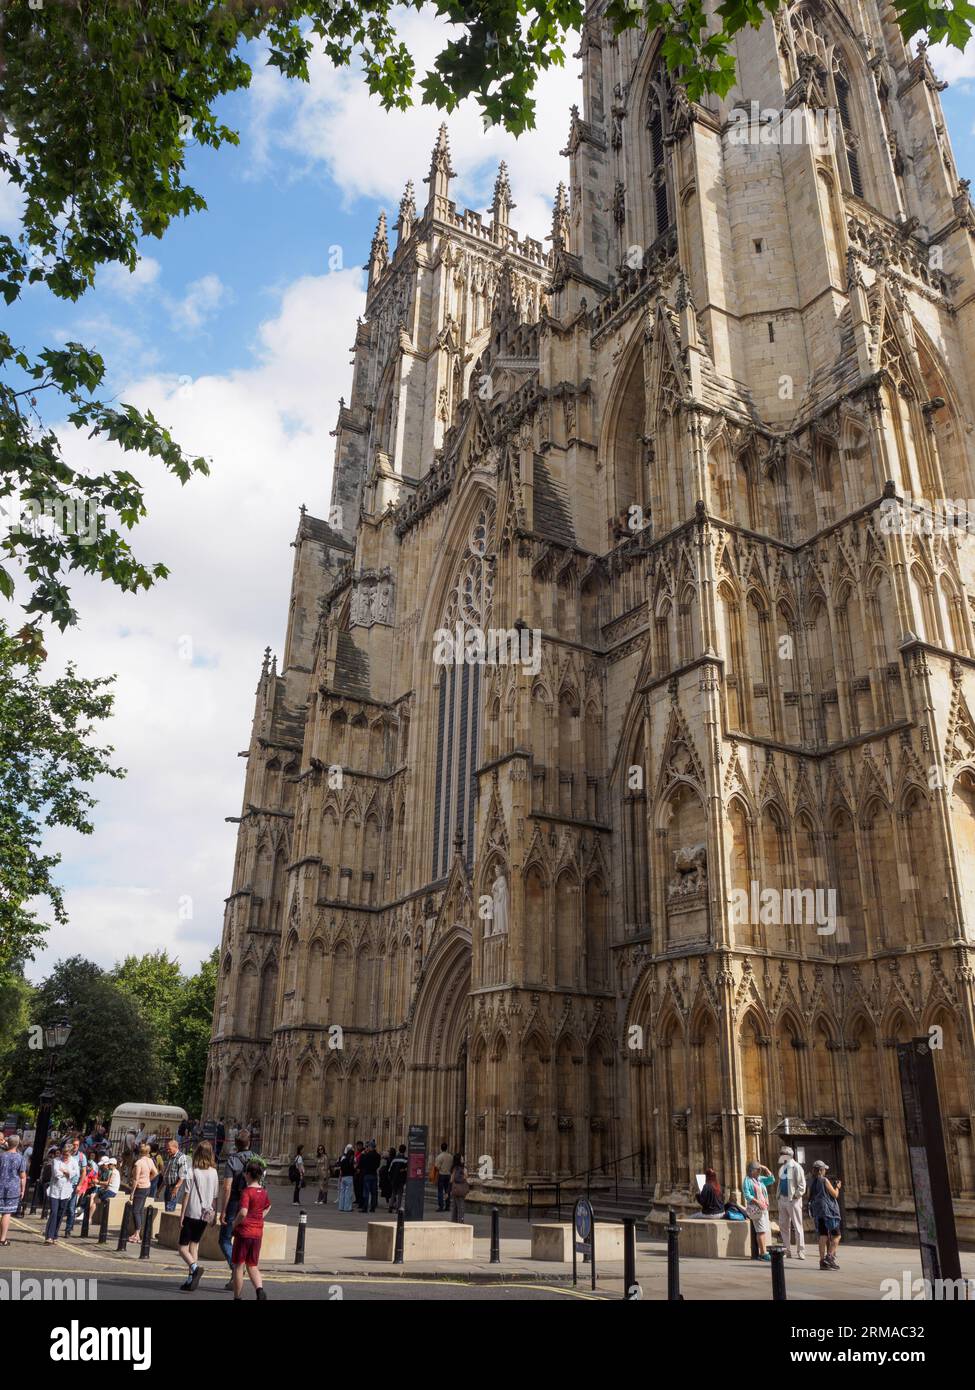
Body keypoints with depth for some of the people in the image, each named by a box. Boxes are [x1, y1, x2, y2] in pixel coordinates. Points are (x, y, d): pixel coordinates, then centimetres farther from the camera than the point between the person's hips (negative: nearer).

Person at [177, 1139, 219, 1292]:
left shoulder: (193, 1172, -11)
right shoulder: (214, 1173, 1)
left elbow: (186, 1195, -10)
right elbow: (215, 1197, 6)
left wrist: (181, 1216, -3)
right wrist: (214, 1215, 15)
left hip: (191, 1214, -5)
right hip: (206, 1215, 5)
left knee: (183, 1247, 2)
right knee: (194, 1245, 16)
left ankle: (195, 1267, -23)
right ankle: (191, 1280, 13)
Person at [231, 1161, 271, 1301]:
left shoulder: (246, 1191, -17)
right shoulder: (263, 1192, 6)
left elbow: (243, 1212, -30)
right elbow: (268, 1206, 26)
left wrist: (235, 1223, -13)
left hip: (244, 1232, -6)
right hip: (258, 1233, 6)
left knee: (238, 1265, 10)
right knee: (253, 1266, 13)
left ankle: (237, 1296, 16)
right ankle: (260, 1289, -10)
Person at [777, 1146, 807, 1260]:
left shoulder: (796, 1167, -9)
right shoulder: (782, 1168, 15)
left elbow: (802, 1185, -12)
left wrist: (796, 1196, -16)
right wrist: (779, 1196, 12)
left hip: (793, 1200, -8)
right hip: (782, 1199, 8)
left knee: (797, 1226, -2)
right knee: (783, 1226, 8)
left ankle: (801, 1252, 2)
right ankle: (787, 1251, 15)